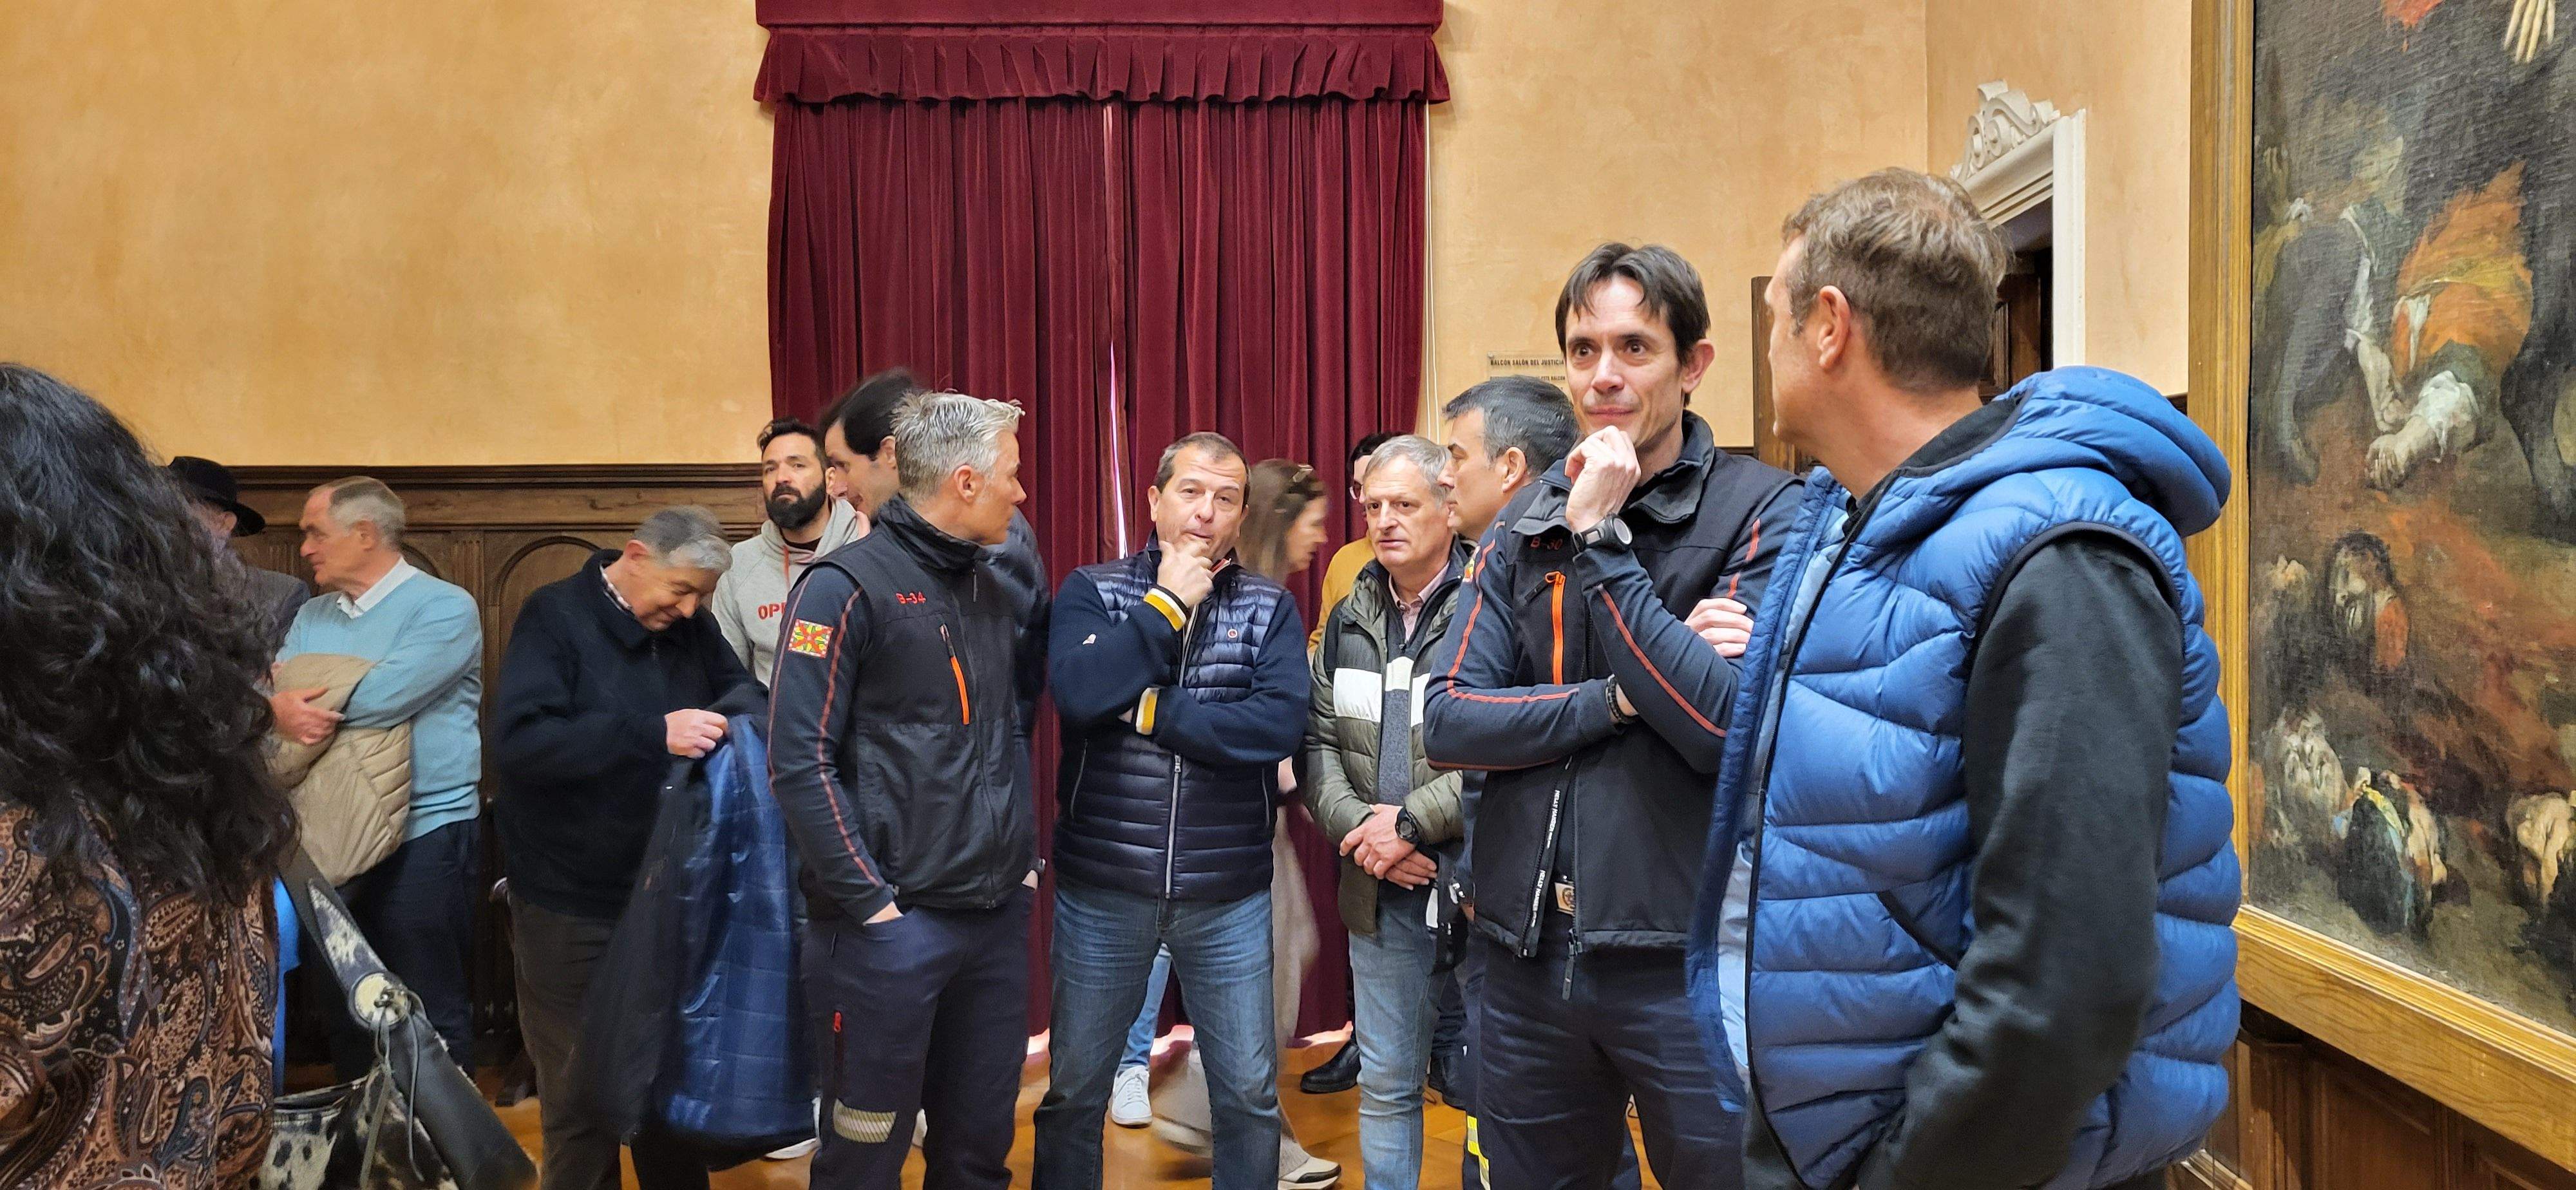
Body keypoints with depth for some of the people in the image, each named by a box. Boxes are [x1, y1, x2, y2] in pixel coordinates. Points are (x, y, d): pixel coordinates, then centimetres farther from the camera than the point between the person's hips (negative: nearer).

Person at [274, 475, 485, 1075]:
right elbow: (270, 687, 2)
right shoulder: (312, 615, 14)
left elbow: (387, 694, -23)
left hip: (424, 835, -7)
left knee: (429, 1014, 0)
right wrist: (281, 707, -22)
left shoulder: (444, 608, -10)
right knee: (342, 1004, 18)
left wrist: (294, 702, -9)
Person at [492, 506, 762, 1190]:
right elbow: (518, 742, -23)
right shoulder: (555, 616, -11)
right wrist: (654, 734, -32)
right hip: (572, 909, -5)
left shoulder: (690, 625, 5)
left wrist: (731, 711, -15)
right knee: (581, 1090, 6)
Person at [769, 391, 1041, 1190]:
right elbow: (800, 764, -15)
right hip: (893, 924, -6)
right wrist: (871, 902, -16)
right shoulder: (847, 588, -11)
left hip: (999, 915, 7)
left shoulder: (992, 592, 12)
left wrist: (1025, 854, 11)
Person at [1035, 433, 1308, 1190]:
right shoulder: (1091, 591, 0)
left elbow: (1280, 724, -15)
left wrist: (1149, 711, -16)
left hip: (1229, 895, 1)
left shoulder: (1271, 608, 1)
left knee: (1250, 1095, 9)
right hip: (1102, 888, 0)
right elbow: (1078, 694, -19)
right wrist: (1168, 604, -14)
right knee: (1074, 1091, 12)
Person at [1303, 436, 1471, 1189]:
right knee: (1385, 1084, 16)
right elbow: (1318, 739, 10)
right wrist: (1358, 828, -6)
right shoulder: (1350, 620, 12)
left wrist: (1411, 824, -17)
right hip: (1381, 892, 6)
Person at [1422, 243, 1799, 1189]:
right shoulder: (1525, 522, 7)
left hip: (1687, 957, -4)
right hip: (1529, 955, 5)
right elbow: (1447, 721, -2)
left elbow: (1729, 726, -19)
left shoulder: (1762, 511, -7)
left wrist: (1601, 539, -18)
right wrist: (1619, 698, -14)